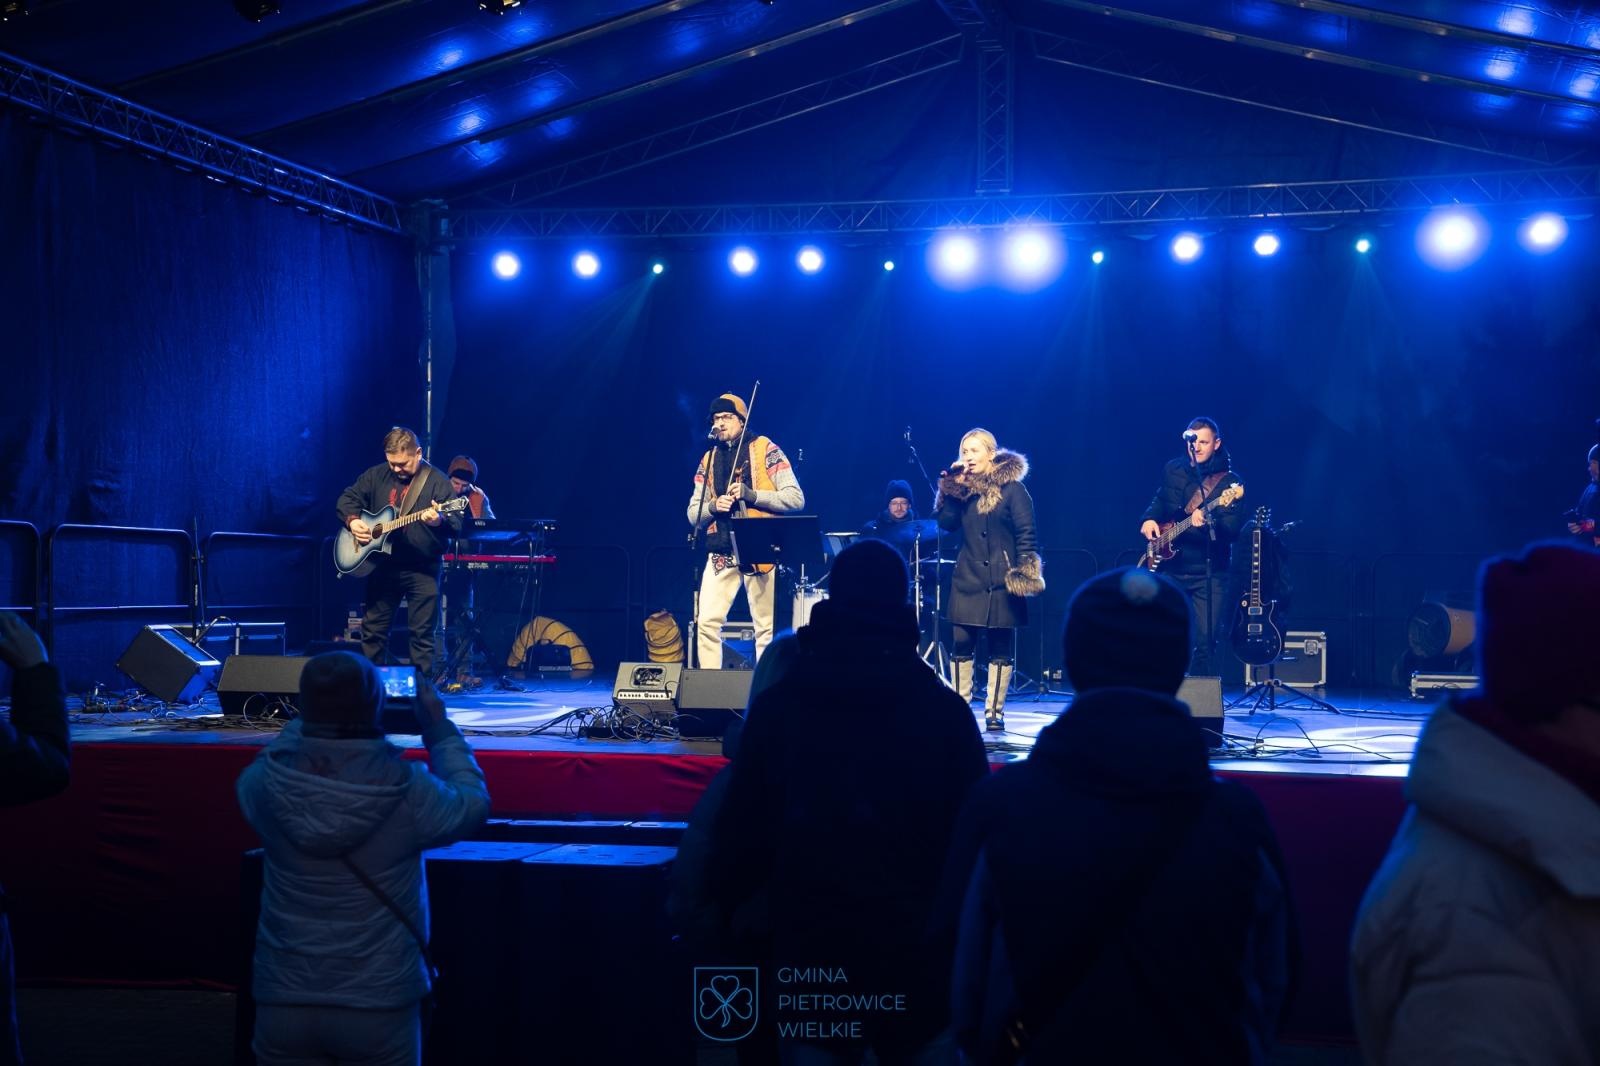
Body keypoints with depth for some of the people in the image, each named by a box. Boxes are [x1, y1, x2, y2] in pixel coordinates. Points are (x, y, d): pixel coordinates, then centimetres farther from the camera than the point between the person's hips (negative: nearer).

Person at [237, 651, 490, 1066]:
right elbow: (471, 803, 4)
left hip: (284, 1003, 2)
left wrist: (312, 719, 21)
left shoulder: (267, 785, -11)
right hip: (378, 1007, -2)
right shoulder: (409, 791, -17)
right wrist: (439, 728, 14)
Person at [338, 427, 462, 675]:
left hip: (422, 570, -4)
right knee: (373, 629, 11)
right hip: (381, 566, 4)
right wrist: (353, 521, -6)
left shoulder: (438, 482, -6)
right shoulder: (376, 475, 6)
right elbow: (347, 498, 14)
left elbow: (456, 524, -12)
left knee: (422, 633, -2)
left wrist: (439, 521, -34)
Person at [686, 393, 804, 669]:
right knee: (707, 622, -4)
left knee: (767, 626, 0)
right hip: (721, 553, 4)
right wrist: (714, 506, -9)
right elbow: (693, 513, 13)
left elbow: (795, 498, -7)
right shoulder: (709, 459, 13)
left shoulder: (765, 450, -1)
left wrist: (751, 495, -17)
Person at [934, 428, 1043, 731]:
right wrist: (954, 487, -8)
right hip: (967, 579, 4)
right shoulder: (963, 488, 10)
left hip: (1001, 580, -4)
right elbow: (945, 522, -1)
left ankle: (994, 711, 10)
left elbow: (1026, 534, -6)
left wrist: (1027, 571, -14)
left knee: (1001, 648, 2)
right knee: (961, 645, 1)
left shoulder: (1012, 488, -3)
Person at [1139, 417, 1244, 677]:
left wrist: (1208, 522, -31)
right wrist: (1150, 519, 6)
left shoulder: (1229, 481, -5)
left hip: (1209, 574, -4)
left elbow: (1234, 530, -13)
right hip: (1170, 567, 4)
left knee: (1206, 639, -7)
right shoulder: (1172, 470, 8)